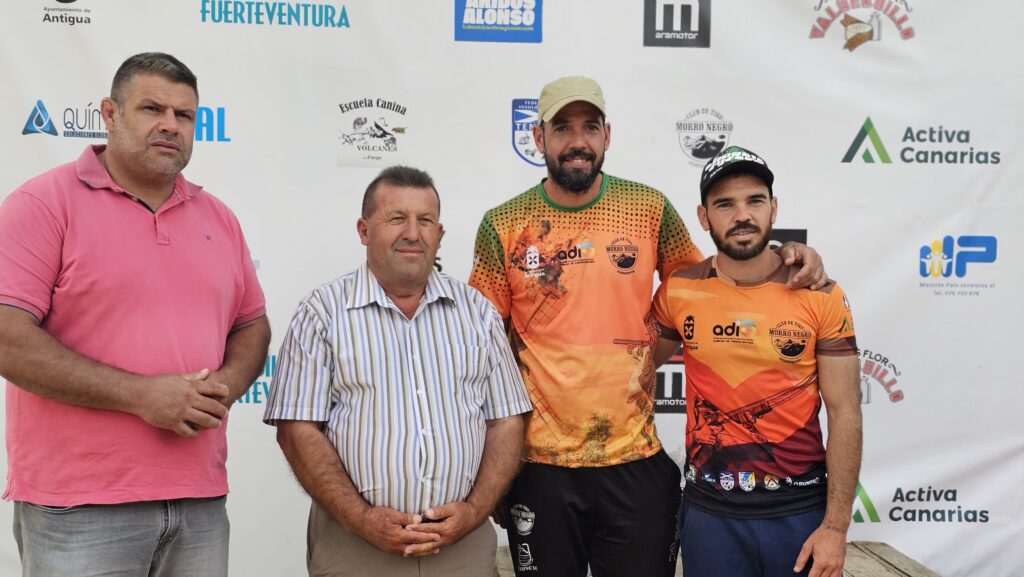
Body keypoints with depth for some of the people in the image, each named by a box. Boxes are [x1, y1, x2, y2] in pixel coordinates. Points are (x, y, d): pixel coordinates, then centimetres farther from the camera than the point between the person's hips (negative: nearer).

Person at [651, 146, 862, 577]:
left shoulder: (821, 295, -6)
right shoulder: (678, 292, -3)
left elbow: (845, 414, -5)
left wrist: (836, 526, -8)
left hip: (802, 510, -1)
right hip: (709, 512, 1)